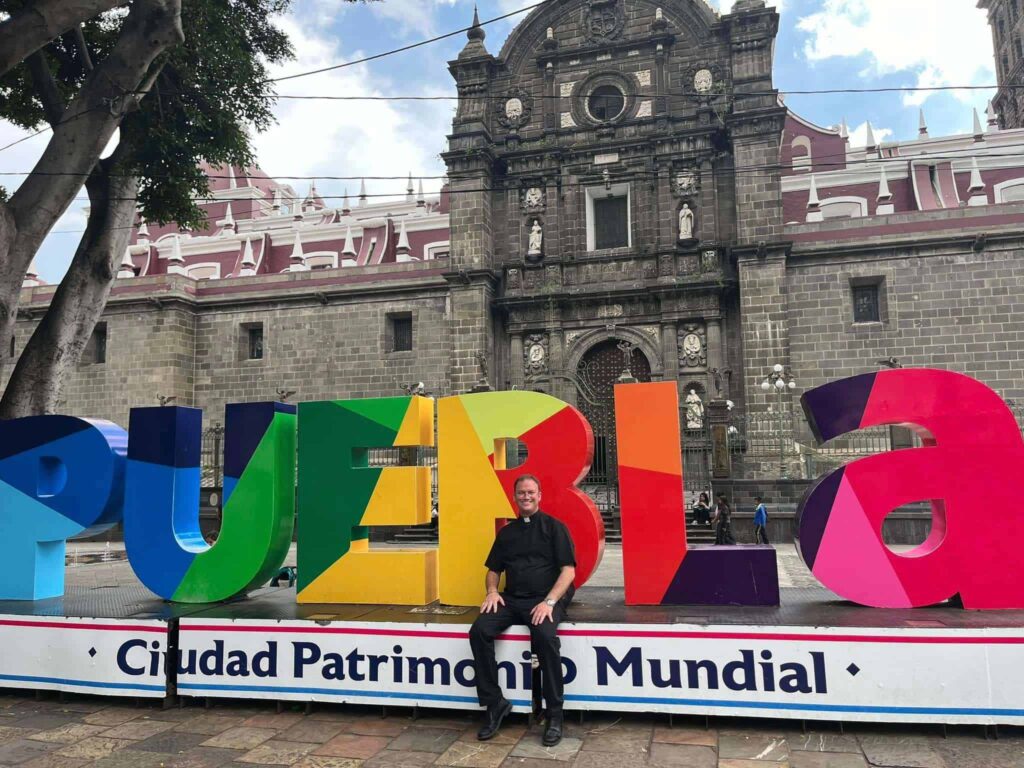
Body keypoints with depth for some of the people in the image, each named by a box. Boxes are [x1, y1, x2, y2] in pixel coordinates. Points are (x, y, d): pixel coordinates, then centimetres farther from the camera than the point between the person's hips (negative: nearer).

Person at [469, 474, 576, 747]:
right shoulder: (506, 532, 19)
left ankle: (554, 715, -20)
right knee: (479, 630, -23)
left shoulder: (554, 527, 5)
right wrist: (492, 591, 1)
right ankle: (494, 704, -10)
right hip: (511, 600, 4)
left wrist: (549, 602, -17)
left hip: (546, 599, -4)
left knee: (544, 634, -35)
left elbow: (568, 570, -4)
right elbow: (493, 570, 24)